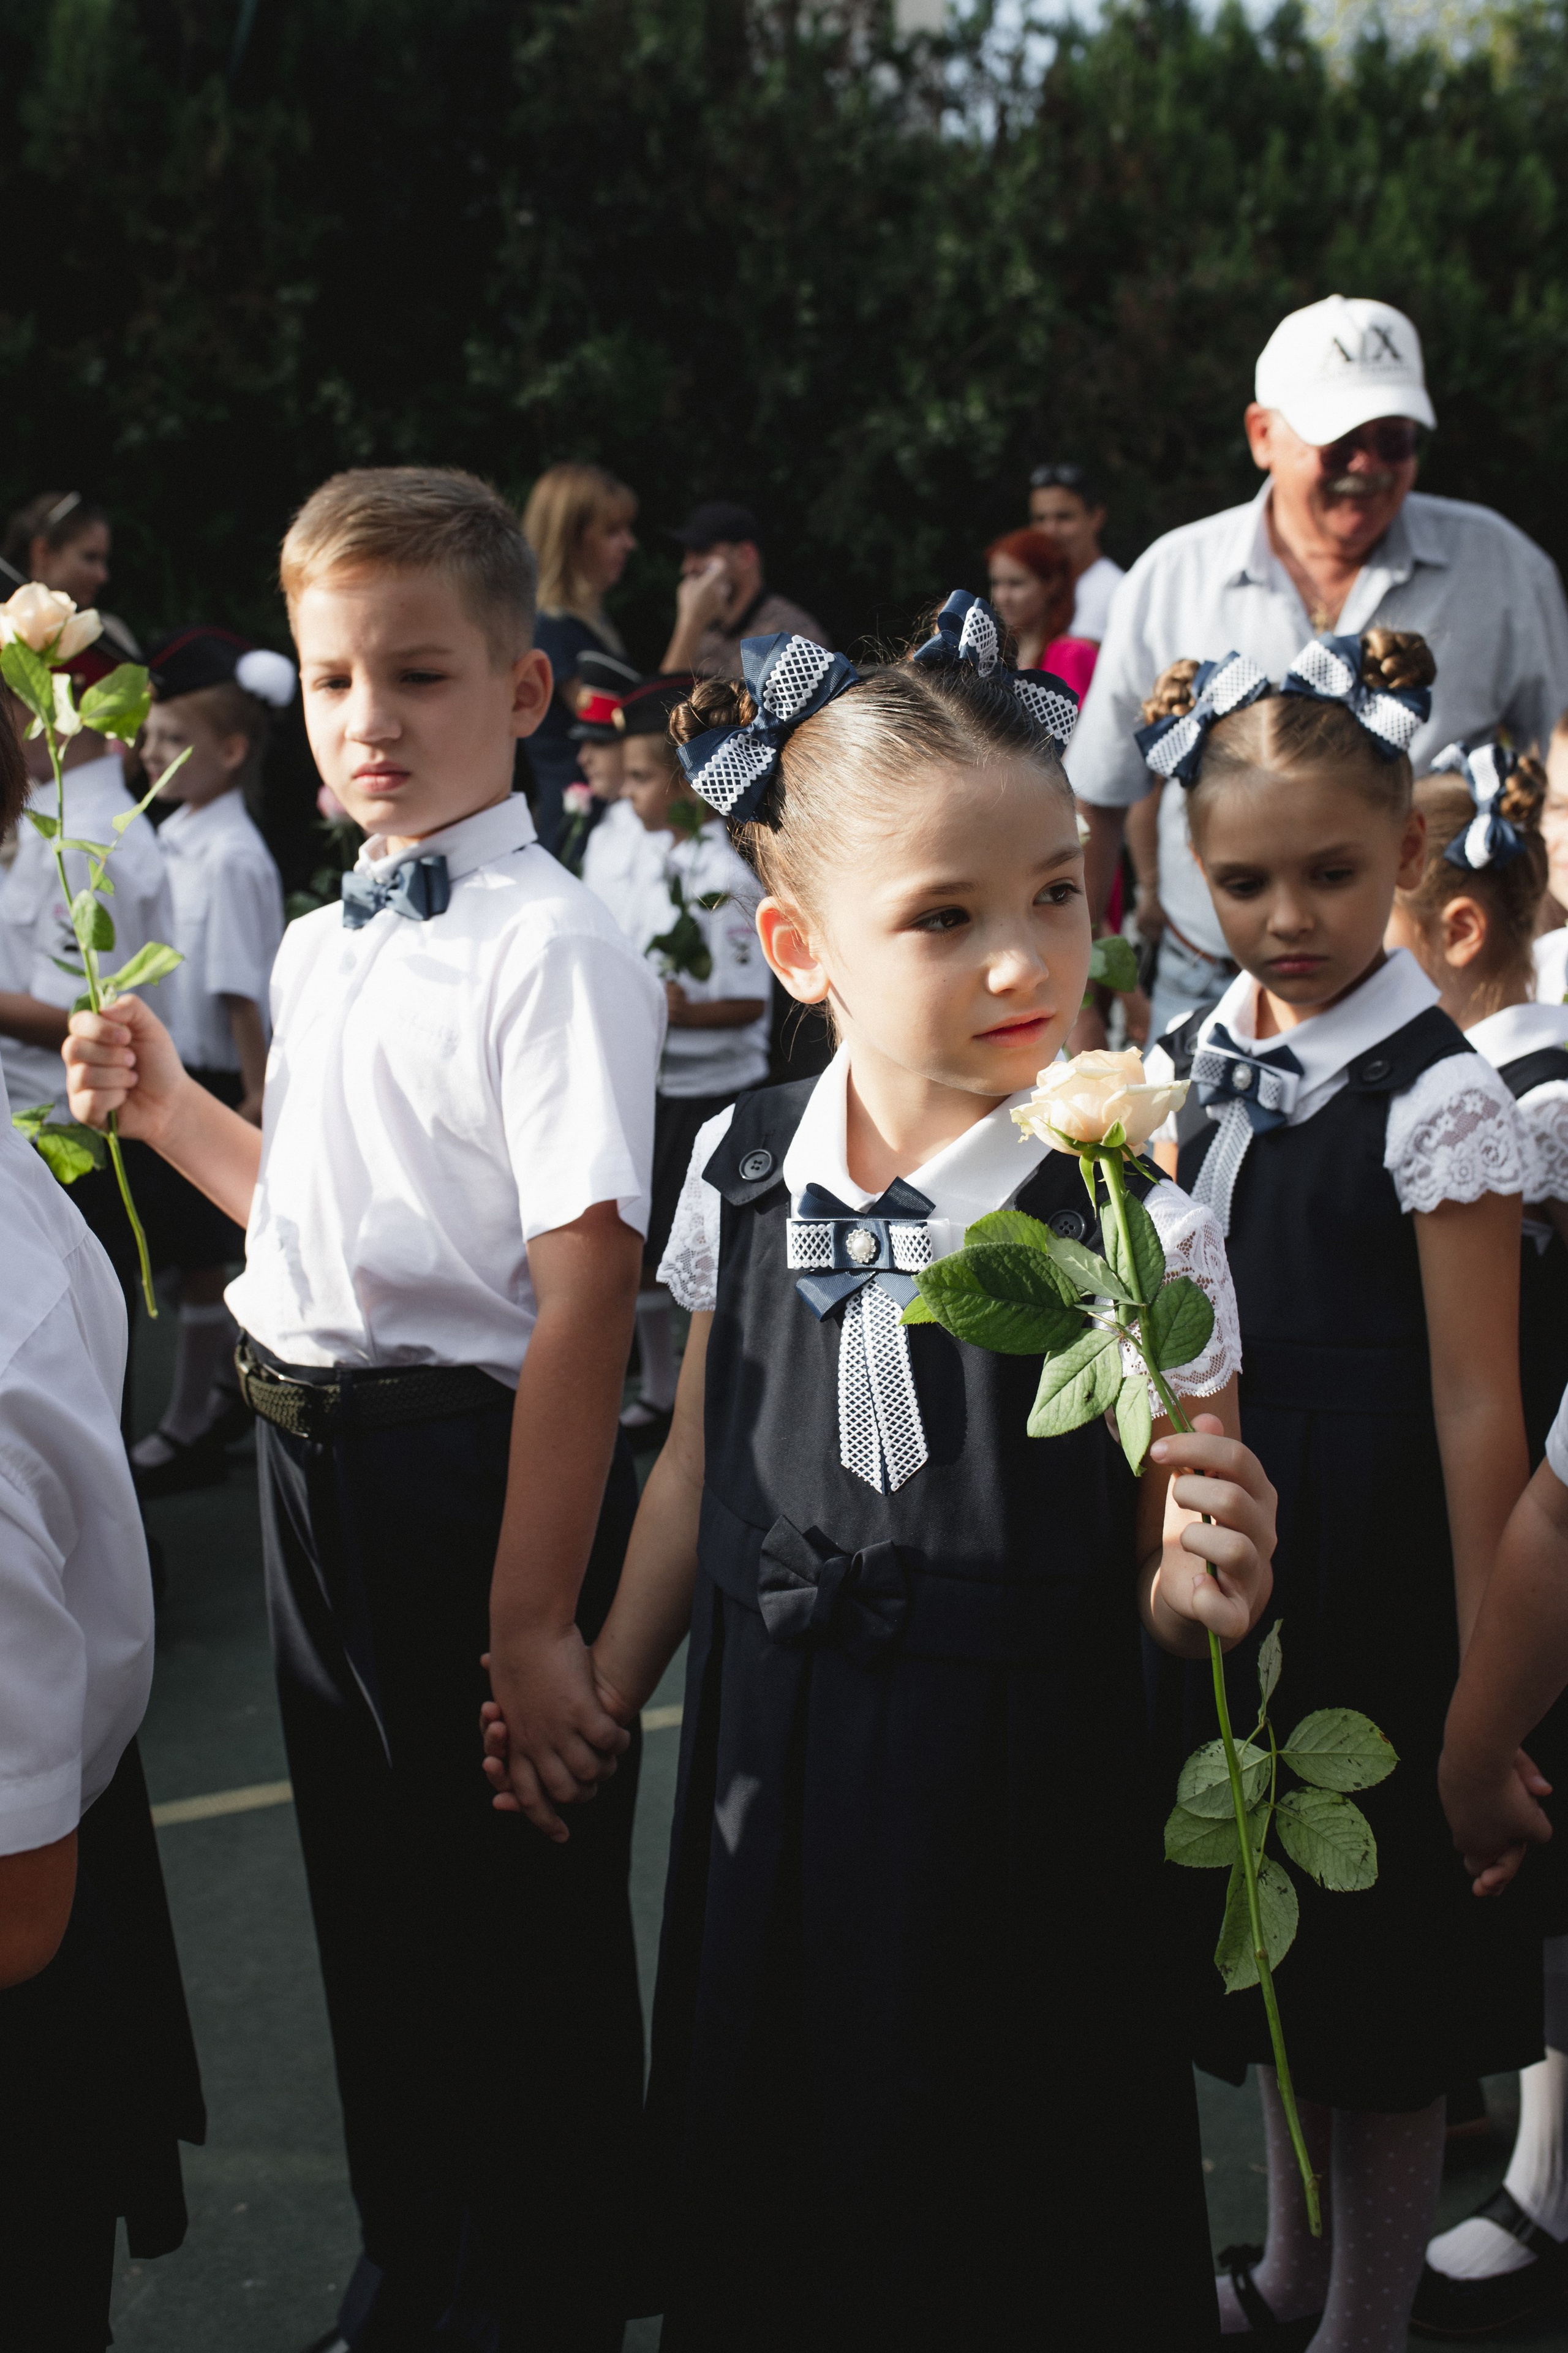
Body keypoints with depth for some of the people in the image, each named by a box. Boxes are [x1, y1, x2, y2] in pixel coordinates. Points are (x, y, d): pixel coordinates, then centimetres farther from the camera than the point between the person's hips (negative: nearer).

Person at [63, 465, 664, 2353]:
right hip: (314, 1463, 9)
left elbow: (585, 1287, -23)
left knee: (527, 1940, 8)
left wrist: (535, 1613, -26)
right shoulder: (320, 945, 9)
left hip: (477, 1465, -8)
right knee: (371, 1911, 22)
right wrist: (162, 1107, 11)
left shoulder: (550, 953, -17)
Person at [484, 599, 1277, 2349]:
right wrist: (598, 1693, 15)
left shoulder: (1134, 1229, -15)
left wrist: (1198, 1585, -30)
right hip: (770, 1795, 4)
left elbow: (1163, 1574, -8)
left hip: (1019, 1809, -3)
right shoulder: (741, 1174, -4)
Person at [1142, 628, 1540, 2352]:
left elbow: (1475, 1405, -15)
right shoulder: (1187, 1070, 5)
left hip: (1374, 1581, -7)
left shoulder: (1433, 1098, -15)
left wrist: (1486, 1674, -16)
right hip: (1226, 1572, 7)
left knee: (1382, 1965, 6)